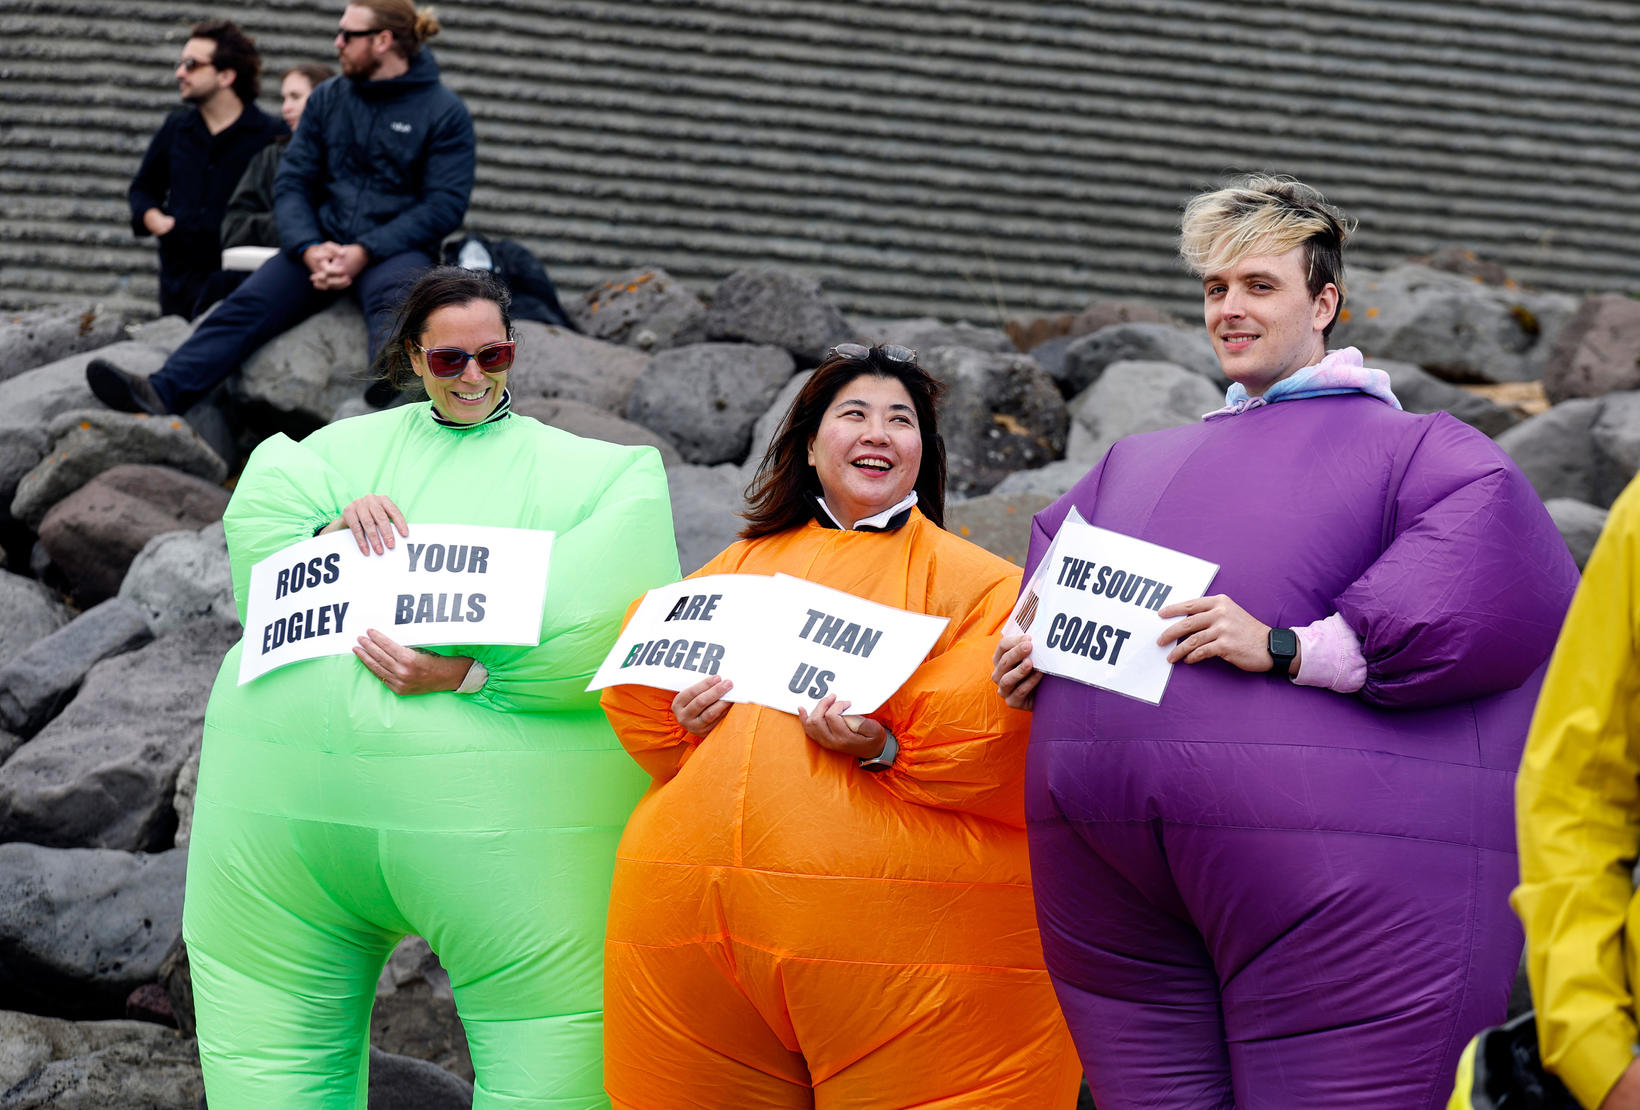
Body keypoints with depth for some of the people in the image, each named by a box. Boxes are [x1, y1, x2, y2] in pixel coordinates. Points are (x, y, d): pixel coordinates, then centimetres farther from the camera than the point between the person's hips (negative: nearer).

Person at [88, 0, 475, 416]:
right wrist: (310, 249, -12)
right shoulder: (327, 99, 13)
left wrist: (364, 252, -18)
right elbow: (292, 183, 8)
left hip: (395, 249, -5)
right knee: (246, 304, -20)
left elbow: (444, 206, -8)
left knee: (395, 303, -39)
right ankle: (163, 391, -37)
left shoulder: (445, 112, -1)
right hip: (324, 243, 5)